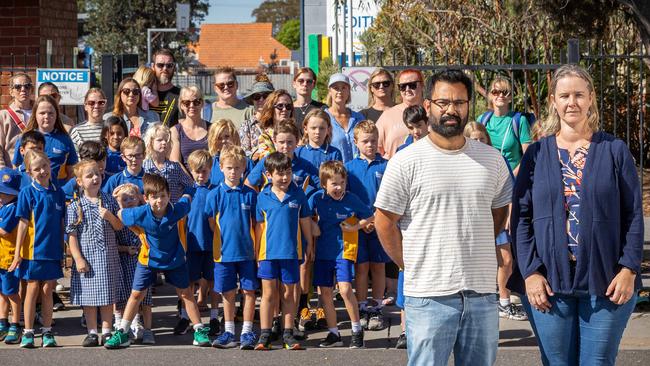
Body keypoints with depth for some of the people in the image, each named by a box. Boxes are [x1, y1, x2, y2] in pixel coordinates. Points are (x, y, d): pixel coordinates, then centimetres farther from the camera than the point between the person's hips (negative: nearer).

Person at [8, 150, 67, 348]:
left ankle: (47, 332, 14)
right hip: (33, 250, -3)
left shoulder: (58, 193, 5)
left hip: (53, 251, 3)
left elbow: (61, 224, 11)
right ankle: (28, 333, 9)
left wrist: (62, 249, 10)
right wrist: (17, 253, -8)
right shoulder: (27, 193, -5)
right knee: (33, 289, 3)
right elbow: (23, 224, -6)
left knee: (47, 290, 7)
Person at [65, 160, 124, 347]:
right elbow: (72, 235, -4)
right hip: (87, 257, -1)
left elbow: (119, 227, 6)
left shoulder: (109, 200, 3)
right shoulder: (75, 207, -4)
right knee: (89, 297, 5)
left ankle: (106, 332, 15)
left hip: (108, 256, 2)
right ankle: (92, 333, 14)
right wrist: (78, 258, -10)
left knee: (108, 296, 6)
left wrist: (110, 216, -14)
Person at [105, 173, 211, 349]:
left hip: (175, 259, 0)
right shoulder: (140, 214, -27)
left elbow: (187, 198, -3)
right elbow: (120, 214, -9)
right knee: (136, 294, 3)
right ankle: (122, 333, 11)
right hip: (149, 259, 0)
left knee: (185, 294, 5)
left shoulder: (176, 210, -24)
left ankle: (200, 331, 13)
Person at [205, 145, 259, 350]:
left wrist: (257, 246, 1)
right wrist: (221, 243, -4)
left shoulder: (250, 194, 1)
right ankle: (229, 332, 18)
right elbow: (211, 224, 4)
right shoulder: (215, 195, 0)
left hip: (247, 252, 0)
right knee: (228, 293, 9)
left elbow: (256, 223, 6)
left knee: (249, 291, 2)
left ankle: (247, 332, 11)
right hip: (224, 252, 0)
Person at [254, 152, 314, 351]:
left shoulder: (298, 194, 0)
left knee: (288, 294, 8)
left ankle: (288, 334, 16)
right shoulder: (263, 197, 0)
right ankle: (264, 334, 9)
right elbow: (259, 225, 6)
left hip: (290, 252, 0)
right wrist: (256, 251, 8)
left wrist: (309, 245, 9)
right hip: (268, 252, 0)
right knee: (268, 294, 3)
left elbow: (305, 221, 8)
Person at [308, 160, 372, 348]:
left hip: (344, 250, -4)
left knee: (345, 289, -16)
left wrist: (355, 227, -9)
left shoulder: (351, 199, -11)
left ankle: (357, 330, -2)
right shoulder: (317, 198, -5)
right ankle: (333, 334, 18)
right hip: (323, 250, 4)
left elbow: (370, 216, 2)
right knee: (325, 292, 6)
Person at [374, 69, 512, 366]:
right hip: (429, 296, -4)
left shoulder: (491, 159, 8)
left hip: (482, 292, 4)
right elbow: (385, 221, -1)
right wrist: (412, 266, -1)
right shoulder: (406, 162, -4)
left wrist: (474, 250, 10)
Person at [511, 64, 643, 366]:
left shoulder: (615, 151, 3)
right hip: (548, 284, 1)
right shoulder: (536, 154, 5)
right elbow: (521, 217, 3)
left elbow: (633, 215, 2)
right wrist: (530, 272, -6)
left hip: (606, 283, -1)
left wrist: (629, 269, -7)